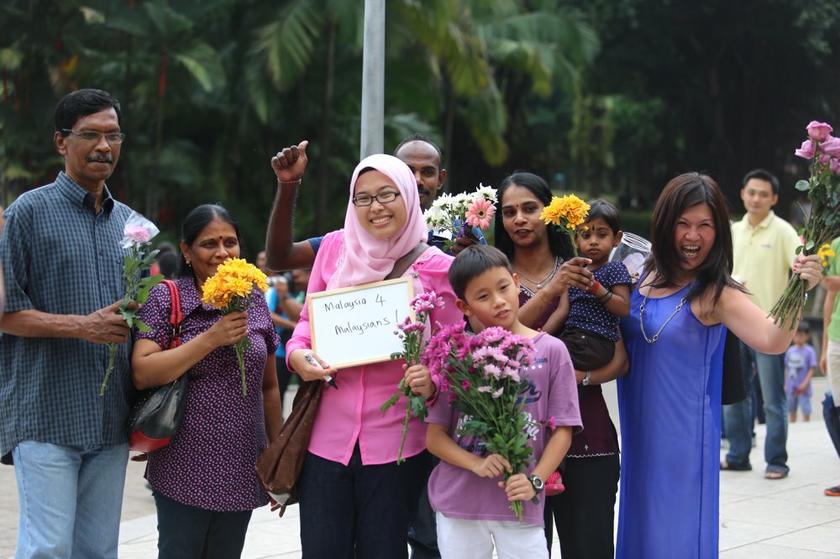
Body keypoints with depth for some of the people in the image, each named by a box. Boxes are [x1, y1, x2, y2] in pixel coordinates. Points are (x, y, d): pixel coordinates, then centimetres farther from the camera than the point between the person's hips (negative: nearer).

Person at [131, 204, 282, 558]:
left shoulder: (253, 299, 9)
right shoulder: (166, 298, -4)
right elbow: (142, 374, -16)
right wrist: (211, 338, -19)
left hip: (241, 472, 4)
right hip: (185, 471, -4)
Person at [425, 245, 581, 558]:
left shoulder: (551, 351, -2)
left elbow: (562, 430, 0)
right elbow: (435, 437, 2)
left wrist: (535, 481, -14)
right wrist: (477, 464, -15)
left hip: (520, 507, -1)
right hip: (458, 504, 1)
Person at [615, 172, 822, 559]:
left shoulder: (716, 295, -13)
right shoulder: (640, 278, 3)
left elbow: (771, 341, -27)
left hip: (683, 436, -5)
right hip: (638, 435, 5)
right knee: (639, 527, 15)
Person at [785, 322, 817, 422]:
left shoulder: (809, 351, -8)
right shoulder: (790, 350, 6)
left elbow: (811, 369, -9)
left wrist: (805, 383, -17)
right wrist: (785, 384, 11)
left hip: (803, 388, -5)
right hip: (791, 387, 5)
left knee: (806, 411, -3)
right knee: (792, 410, 13)